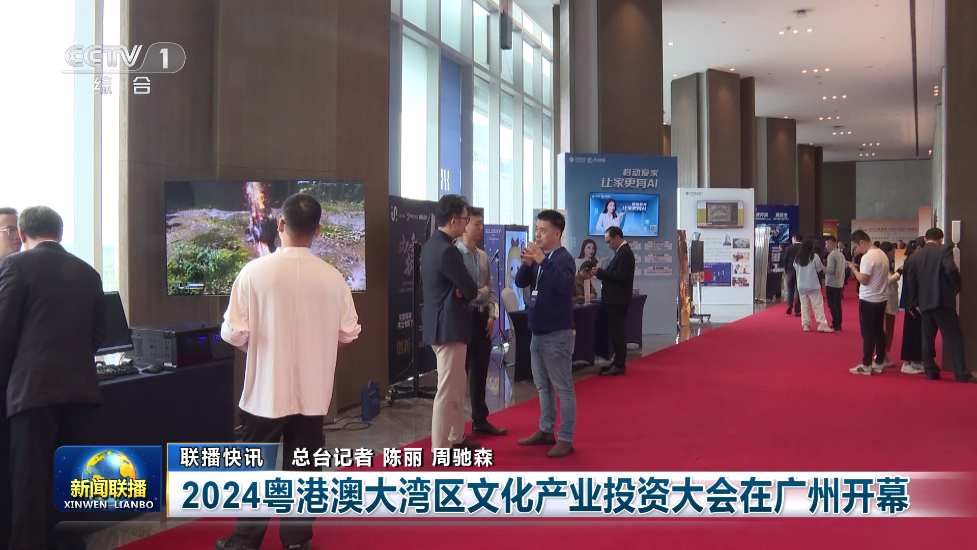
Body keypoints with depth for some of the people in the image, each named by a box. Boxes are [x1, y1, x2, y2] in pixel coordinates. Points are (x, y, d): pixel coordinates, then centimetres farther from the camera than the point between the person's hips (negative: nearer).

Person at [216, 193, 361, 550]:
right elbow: (348, 334, 1)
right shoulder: (332, 277, -7)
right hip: (313, 390, 2)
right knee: (302, 468, 15)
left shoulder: (255, 271, -15)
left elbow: (234, 334, -13)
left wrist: (258, 344, 9)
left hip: (266, 390, -2)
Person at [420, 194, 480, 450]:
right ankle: (440, 450, 5)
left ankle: (457, 439, 32)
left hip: (440, 323, 11)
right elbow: (471, 291, -18)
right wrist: (465, 291, 3)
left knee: (457, 384, 20)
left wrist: (460, 291, -4)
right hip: (449, 326, -11)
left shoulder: (431, 244, 11)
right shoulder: (447, 250, -21)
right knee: (448, 389, -3)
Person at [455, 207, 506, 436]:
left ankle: (480, 420, 28)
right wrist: (481, 293, -7)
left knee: (480, 372, 15)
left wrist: (492, 315, 3)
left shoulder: (484, 256, 12)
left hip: (483, 318, 7)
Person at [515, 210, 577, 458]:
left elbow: (564, 284, -29)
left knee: (563, 387, 0)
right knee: (543, 386, 16)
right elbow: (521, 282, 5)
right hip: (538, 332, 8)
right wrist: (527, 264, -13)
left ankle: (565, 439, 6)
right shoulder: (539, 257, 9)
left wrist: (543, 260, -33)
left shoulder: (563, 258, -12)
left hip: (557, 333, -8)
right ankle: (545, 431, 27)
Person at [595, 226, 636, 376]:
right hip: (615, 299, 10)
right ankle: (618, 362, 20)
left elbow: (620, 276, -24)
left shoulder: (625, 253, -16)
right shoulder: (622, 252, 15)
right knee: (617, 331, 13)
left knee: (618, 332, -6)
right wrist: (601, 273, 2)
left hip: (618, 300, -10)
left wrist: (600, 272, -18)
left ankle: (619, 366, -2)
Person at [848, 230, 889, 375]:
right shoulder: (882, 255, 9)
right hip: (881, 299, 8)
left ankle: (866, 365, 2)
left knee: (868, 334, -2)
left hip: (868, 300, -8)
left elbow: (863, 280, -21)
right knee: (879, 332, 13)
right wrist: (860, 268, 10)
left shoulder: (868, 257, -18)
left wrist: (853, 268, -7)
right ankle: (879, 363, 19)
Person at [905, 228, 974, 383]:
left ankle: (931, 371, 12)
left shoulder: (916, 255, 10)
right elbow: (951, 270, -20)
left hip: (925, 302, 5)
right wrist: (957, 286, -3)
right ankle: (961, 373, -5)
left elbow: (911, 281, 9)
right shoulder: (944, 250, -4)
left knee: (927, 338, 11)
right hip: (943, 300, -4)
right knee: (953, 336, -2)